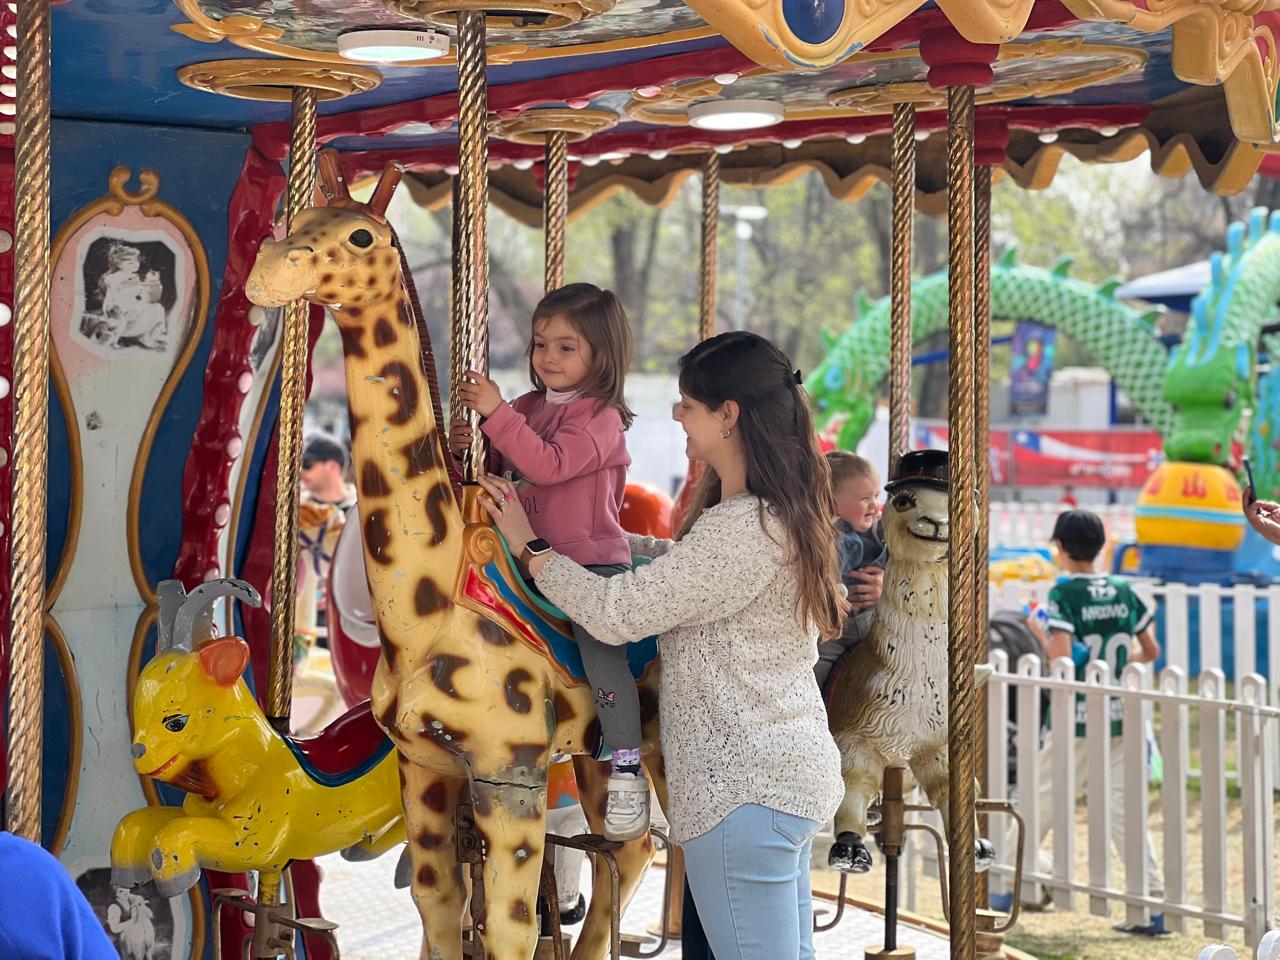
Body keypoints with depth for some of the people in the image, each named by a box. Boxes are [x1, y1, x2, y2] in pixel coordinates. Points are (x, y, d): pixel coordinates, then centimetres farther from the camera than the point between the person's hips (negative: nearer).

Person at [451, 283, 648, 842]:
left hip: (592, 560, -7)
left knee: (600, 648, -23)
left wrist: (496, 414, -26)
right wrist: (469, 445, -3)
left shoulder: (603, 418, -10)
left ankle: (628, 772, -15)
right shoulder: (529, 407, 11)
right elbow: (499, 466, 19)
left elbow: (550, 464, -25)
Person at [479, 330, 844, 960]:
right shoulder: (782, 512, 9)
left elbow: (616, 613, -20)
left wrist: (531, 547, -6)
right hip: (793, 773, 11)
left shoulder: (745, 526, -22)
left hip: (743, 787, -11)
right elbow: (689, 561, 27)